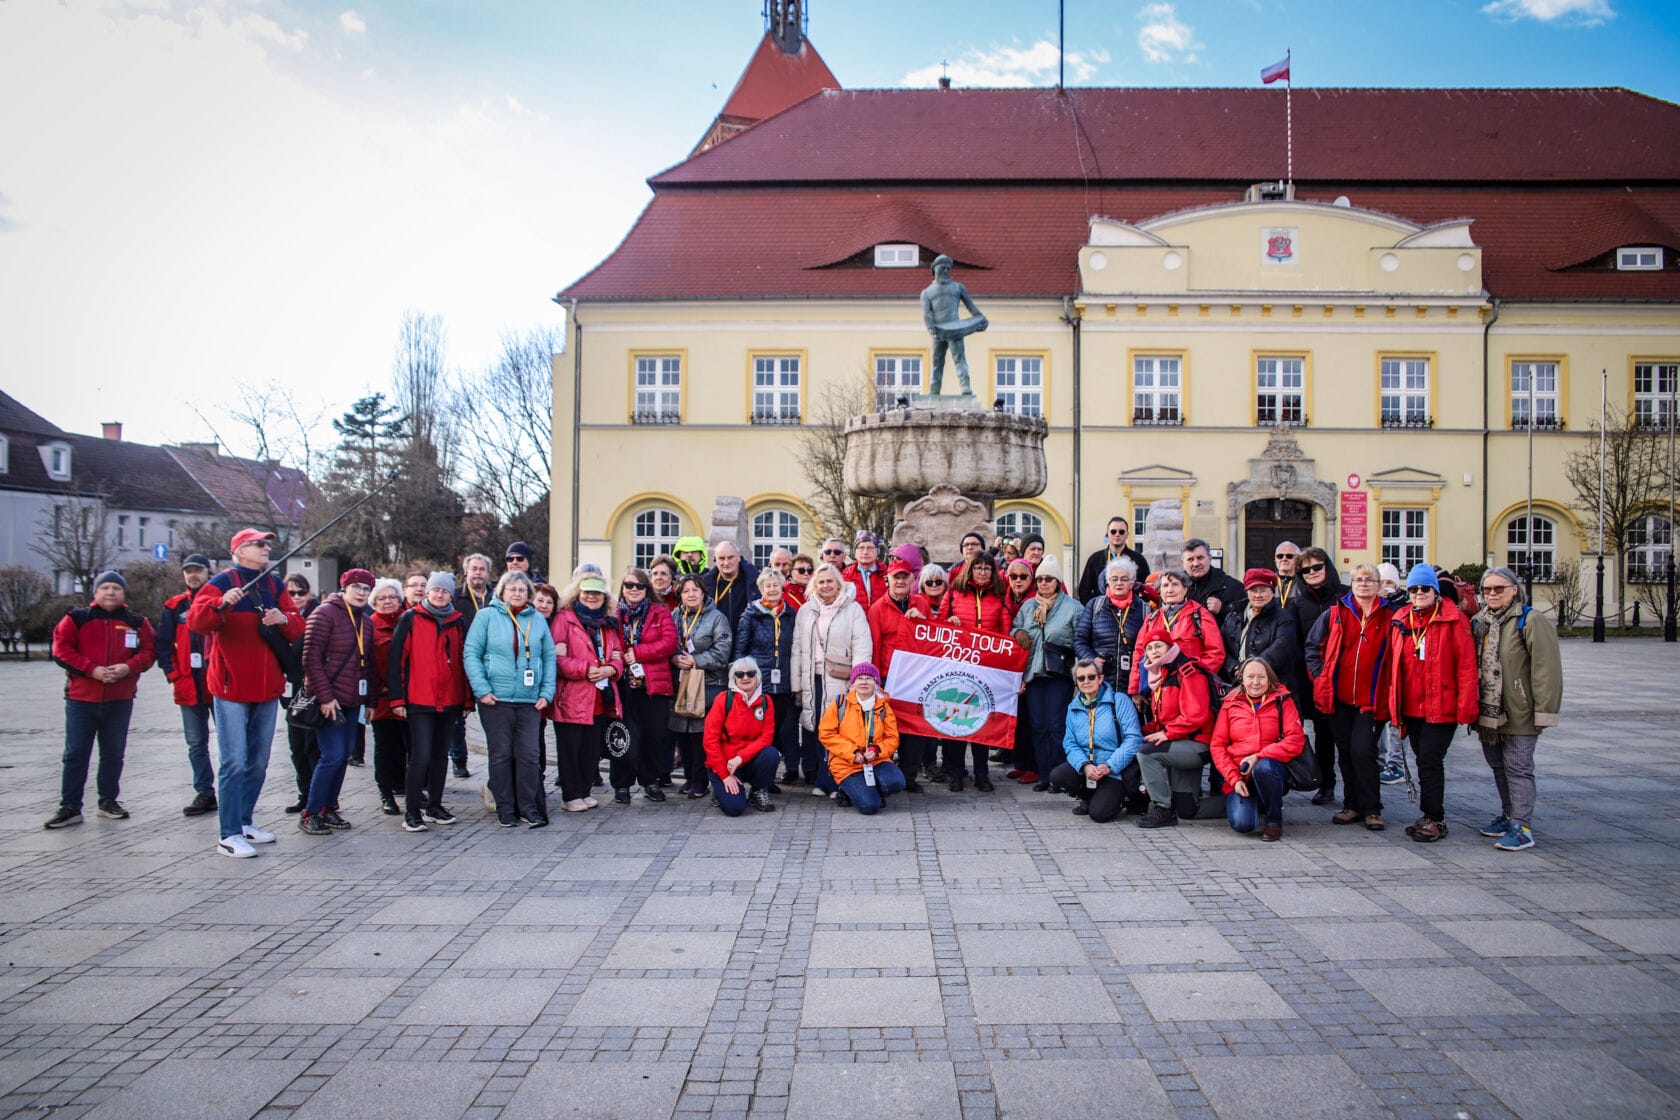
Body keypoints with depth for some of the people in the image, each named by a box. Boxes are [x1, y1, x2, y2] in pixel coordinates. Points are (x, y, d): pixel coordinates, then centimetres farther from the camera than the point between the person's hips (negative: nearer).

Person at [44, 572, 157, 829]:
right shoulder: (76, 618, 2)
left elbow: (148, 651, 3)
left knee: (113, 754, 9)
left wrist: (128, 667, -16)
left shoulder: (137, 622, 7)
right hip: (81, 698, -1)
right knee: (75, 753, 1)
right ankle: (70, 807, 7)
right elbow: (62, 649, -4)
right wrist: (92, 669, -15)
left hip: (120, 700, 1)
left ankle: (109, 801, 22)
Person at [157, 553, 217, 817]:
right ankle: (205, 793, 17)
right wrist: (174, 675, 0)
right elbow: (163, 644, 10)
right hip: (188, 687, 4)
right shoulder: (175, 606, 9)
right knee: (196, 744, 9)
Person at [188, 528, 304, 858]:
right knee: (234, 762, -8)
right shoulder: (221, 583, -5)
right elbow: (195, 621, -18)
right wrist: (222, 603, -35)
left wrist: (284, 619, -14)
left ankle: (244, 822, 26)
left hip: (268, 688, 6)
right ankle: (229, 835, -3)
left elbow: (298, 628, 8)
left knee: (259, 763, 14)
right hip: (232, 687, -6)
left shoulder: (274, 584, 10)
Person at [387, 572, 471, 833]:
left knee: (441, 755, 11)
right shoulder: (411, 619, -1)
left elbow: (465, 660, 12)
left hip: (450, 701, 4)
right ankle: (411, 811, 0)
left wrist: (468, 699, 9)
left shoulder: (459, 622, 10)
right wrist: (396, 698, -7)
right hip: (419, 702, -4)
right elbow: (396, 659, -3)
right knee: (421, 755, -10)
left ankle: (434, 806, 22)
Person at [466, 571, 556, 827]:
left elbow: (549, 657, 11)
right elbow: (471, 654, -2)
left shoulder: (537, 620, 11)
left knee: (529, 755, 1)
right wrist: (482, 689, -11)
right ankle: (505, 810, 12)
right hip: (496, 699, -2)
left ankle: (529, 808, 10)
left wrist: (547, 692, 2)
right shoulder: (486, 616, 3)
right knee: (501, 755, 3)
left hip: (530, 700, 2)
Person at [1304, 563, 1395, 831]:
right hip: (1339, 697, 3)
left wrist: (1391, 693, -2)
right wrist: (1320, 677, 2)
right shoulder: (1335, 613, 5)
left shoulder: (1389, 618, 1)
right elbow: (1313, 646, 11)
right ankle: (1352, 805, 22)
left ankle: (1371, 809, 5)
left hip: (1371, 699, -2)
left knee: (1363, 752, -9)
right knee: (1345, 753, 10)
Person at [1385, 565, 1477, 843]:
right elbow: (1394, 664, 12)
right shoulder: (1400, 620, 8)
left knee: (1429, 760, -7)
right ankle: (1431, 815, 25)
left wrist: (1466, 707, -14)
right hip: (1411, 707, 5)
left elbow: (1466, 664, -10)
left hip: (1442, 707, -5)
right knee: (1425, 760, 14)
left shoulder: (1453, 619, -7)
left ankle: (1435, 819, 6)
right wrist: (1394, 704, 11)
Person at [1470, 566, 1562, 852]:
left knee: (1518, 767, -3)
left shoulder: (1531, 622, -12)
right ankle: (1509, 815, 31)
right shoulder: (1479, 621, 11)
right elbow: (1473, 664, 19)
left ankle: (1522, 827, 2)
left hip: (1519, 713, -7)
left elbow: (1546, 670, -16)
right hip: (1488, 711, 7)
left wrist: (1544, 711, -19)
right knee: (1498, 766, 17)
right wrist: (1472, 706, 16)